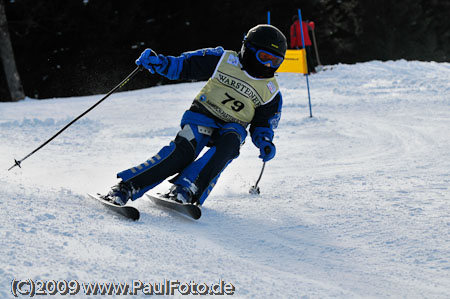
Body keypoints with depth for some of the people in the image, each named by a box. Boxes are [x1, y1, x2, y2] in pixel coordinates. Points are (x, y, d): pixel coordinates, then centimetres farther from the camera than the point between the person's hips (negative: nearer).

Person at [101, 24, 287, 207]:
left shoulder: (271, 92, 6)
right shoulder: (224, 60, -1)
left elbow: (262, 124, 15)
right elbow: (184, 65, 1)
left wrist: (265, 144, -6)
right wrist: (155, 62, -14)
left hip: (233, 127, 2)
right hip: (202, 117, -2)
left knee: (229, 143, -34)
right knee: (183, 151, -28)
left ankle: (186, 190, -43)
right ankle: (125, 187, -30)